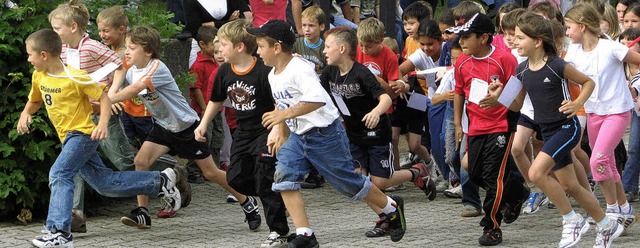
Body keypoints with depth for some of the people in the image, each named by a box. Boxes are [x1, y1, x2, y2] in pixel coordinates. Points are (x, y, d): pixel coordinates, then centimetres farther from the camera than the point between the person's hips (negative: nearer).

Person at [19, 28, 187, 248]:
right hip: (68, 137, 8)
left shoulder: (75, 77, -17)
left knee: (59, 174, -25)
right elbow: (34, 101, 23)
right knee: (105, 184, 9)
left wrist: (103, 124, -24)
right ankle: (161, 181, 20)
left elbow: (104, 98, -10)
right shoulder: (38, 77, 5)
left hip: (82, 134, -8)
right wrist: (25, 114, 2)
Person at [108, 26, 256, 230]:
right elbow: (118, 91, -3)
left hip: (187, 126, -7)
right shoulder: (132, 72, -1)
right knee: (140, 161, -14)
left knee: (211, 173, 1)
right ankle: (142, 213, -7)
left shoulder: (157, 68, -27)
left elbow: (135, 89, -39)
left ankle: (248, 203, 20)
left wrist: (109, 100, -44)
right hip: (163, 127, 7)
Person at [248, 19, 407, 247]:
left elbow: (318, 99, -37)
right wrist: (279, 133, 16)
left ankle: (392, 208, 27)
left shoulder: (299, 69, -23)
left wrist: (286, 113, -38)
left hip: (325, 133, -9)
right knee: (284, 176, -10)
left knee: (348, 182, 2)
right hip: (298, 136, 9)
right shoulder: (273, 75, 8)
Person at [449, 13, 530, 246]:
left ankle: (492, 228, 3)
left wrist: (499, 99, -25)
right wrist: (458, 124, 14)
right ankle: (516, 194, 35)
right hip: (476, 127, 6)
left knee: (493, 175, -8)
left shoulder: (504, 59, -15)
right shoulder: (462, 63, 2)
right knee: (476, 173, 10)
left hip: (502, 125, -6)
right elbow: (459, 92, 15)